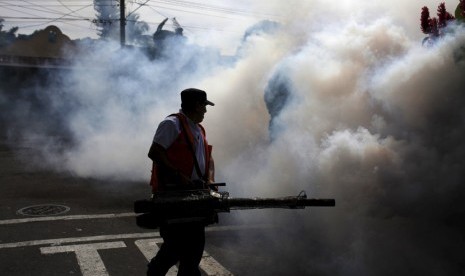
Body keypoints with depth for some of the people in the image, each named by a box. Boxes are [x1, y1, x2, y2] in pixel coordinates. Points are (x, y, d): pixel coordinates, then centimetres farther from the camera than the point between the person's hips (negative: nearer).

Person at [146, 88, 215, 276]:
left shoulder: (199, 130, 19)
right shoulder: (172, 124, -9)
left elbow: (208, 158, 21)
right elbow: (154, 153, -17)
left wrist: (210, 179, 2)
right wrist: (178, 174, -22)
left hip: (194, 194, 9)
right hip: (173, 194, -9)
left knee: (195, 244, 12)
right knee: (179, 242, -8)